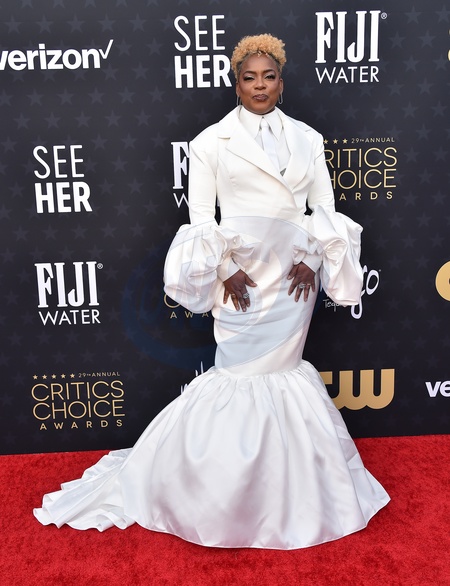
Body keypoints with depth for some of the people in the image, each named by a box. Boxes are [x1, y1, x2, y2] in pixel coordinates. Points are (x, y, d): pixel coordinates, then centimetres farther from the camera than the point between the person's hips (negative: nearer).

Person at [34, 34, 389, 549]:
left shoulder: (308, 139, 11)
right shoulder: (212, 141, 2)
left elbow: (325, 208, 10)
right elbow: (201, 216, -1)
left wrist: (311, 260, -4)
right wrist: (224, 270, -11)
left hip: (293, 272, 3)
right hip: (241, 271, -2)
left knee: (281, 366, 5)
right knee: (241, 369, -1)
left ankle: (287, 486, 25)